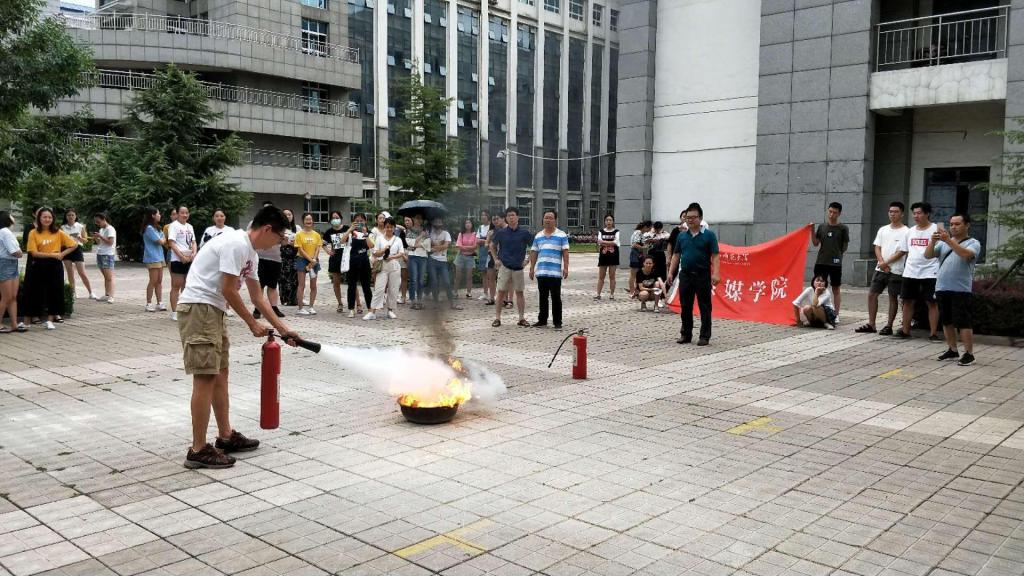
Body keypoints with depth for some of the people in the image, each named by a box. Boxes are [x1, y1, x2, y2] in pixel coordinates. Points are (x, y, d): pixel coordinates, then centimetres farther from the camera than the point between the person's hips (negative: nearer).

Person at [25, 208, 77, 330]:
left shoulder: (58, 232, 2)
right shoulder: (33, 233, -2)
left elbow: (74, 245, 5)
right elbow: (34, 253, -10)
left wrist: (62, 254, -6)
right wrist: (52, 254, -17)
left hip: (55, 266, 1)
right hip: (39, 266, -1)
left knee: (54, 291, 3)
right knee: (35, 292, 3)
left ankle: (50, 320, 13)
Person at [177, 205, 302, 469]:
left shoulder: (251, 253, 14)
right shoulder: (236, 244, -17)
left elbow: (257, 297, 20)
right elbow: (228, 290, -18)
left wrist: (283, 329, 19)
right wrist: (253, 324, -7)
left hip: (214, 310, 11)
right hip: (198, 307, -11)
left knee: (220, 373, 16)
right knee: (205, 377, -10)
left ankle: (226, 436, 26)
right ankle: (198, 450, -4)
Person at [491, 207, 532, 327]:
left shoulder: (524, 232, -2)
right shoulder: (501, 232, 0)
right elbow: (492, 245, 15)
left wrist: (527, 260, 1)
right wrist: (496, 259, 7)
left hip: (518, 267, 0)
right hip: (504, 266, 0)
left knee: (520, 292, 7)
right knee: (501, 292, -1)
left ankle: (522, 318, 13)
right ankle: (497, 318, 4)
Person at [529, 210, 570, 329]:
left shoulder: (561, 235, 1)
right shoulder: (538, 236, 13)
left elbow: (565, 252, -4)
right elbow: (534, 253, 15)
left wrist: (566, 268, -11)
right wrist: (532, 268, 11)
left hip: (555, 273, -4)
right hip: (541, 272, 4)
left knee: (556, 298, 0)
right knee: (543, 297, 11)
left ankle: (558, 322, 6)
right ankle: (542, 320, 19)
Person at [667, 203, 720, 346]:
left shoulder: (709, 235, -3)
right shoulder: (682, 236, 9)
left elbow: (715, 256, -7)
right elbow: (676, 255, 13)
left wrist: (715, 274, -18)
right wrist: (670, 272, 6)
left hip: (703, 276, -4)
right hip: (685, 275, 4)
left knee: (705, 307, 2)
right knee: (685, 307, 9)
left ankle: (705, 336, 8)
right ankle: (686, 334, 19)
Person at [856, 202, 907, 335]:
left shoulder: (905, 232, -6)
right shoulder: (883, 230, 12)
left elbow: (902, 252, -11)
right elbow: (877, 247, 7)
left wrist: (886, 263, -11)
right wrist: (882, 263, -8)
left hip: (896, 271, -5)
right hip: (880, 269, 6)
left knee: (893, 298, 2)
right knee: (872, 294, 3)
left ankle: (889, 326, 8)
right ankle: (871, 325, 9)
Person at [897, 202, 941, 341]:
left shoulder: (936, 229, -4)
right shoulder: (910, 231, 13)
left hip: (929, 272, -6)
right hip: (910, 272, 6)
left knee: (931, 303, -1)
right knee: (907, 301, 8)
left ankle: (933, 333, 3)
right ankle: (905, 331, 16)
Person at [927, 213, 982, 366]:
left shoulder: (973, 243, -1)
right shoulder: (943, 242, 14)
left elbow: (966, 254, -22)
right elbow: (928, 256, 3)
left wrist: (949, 240, -27)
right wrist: (933, 241, -13)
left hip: (961, 290, -6)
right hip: (942, 288, 6)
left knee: (964, 323, -5)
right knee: (947, 322, 13)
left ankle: (969, 354, 1)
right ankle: (953, 351, 24)